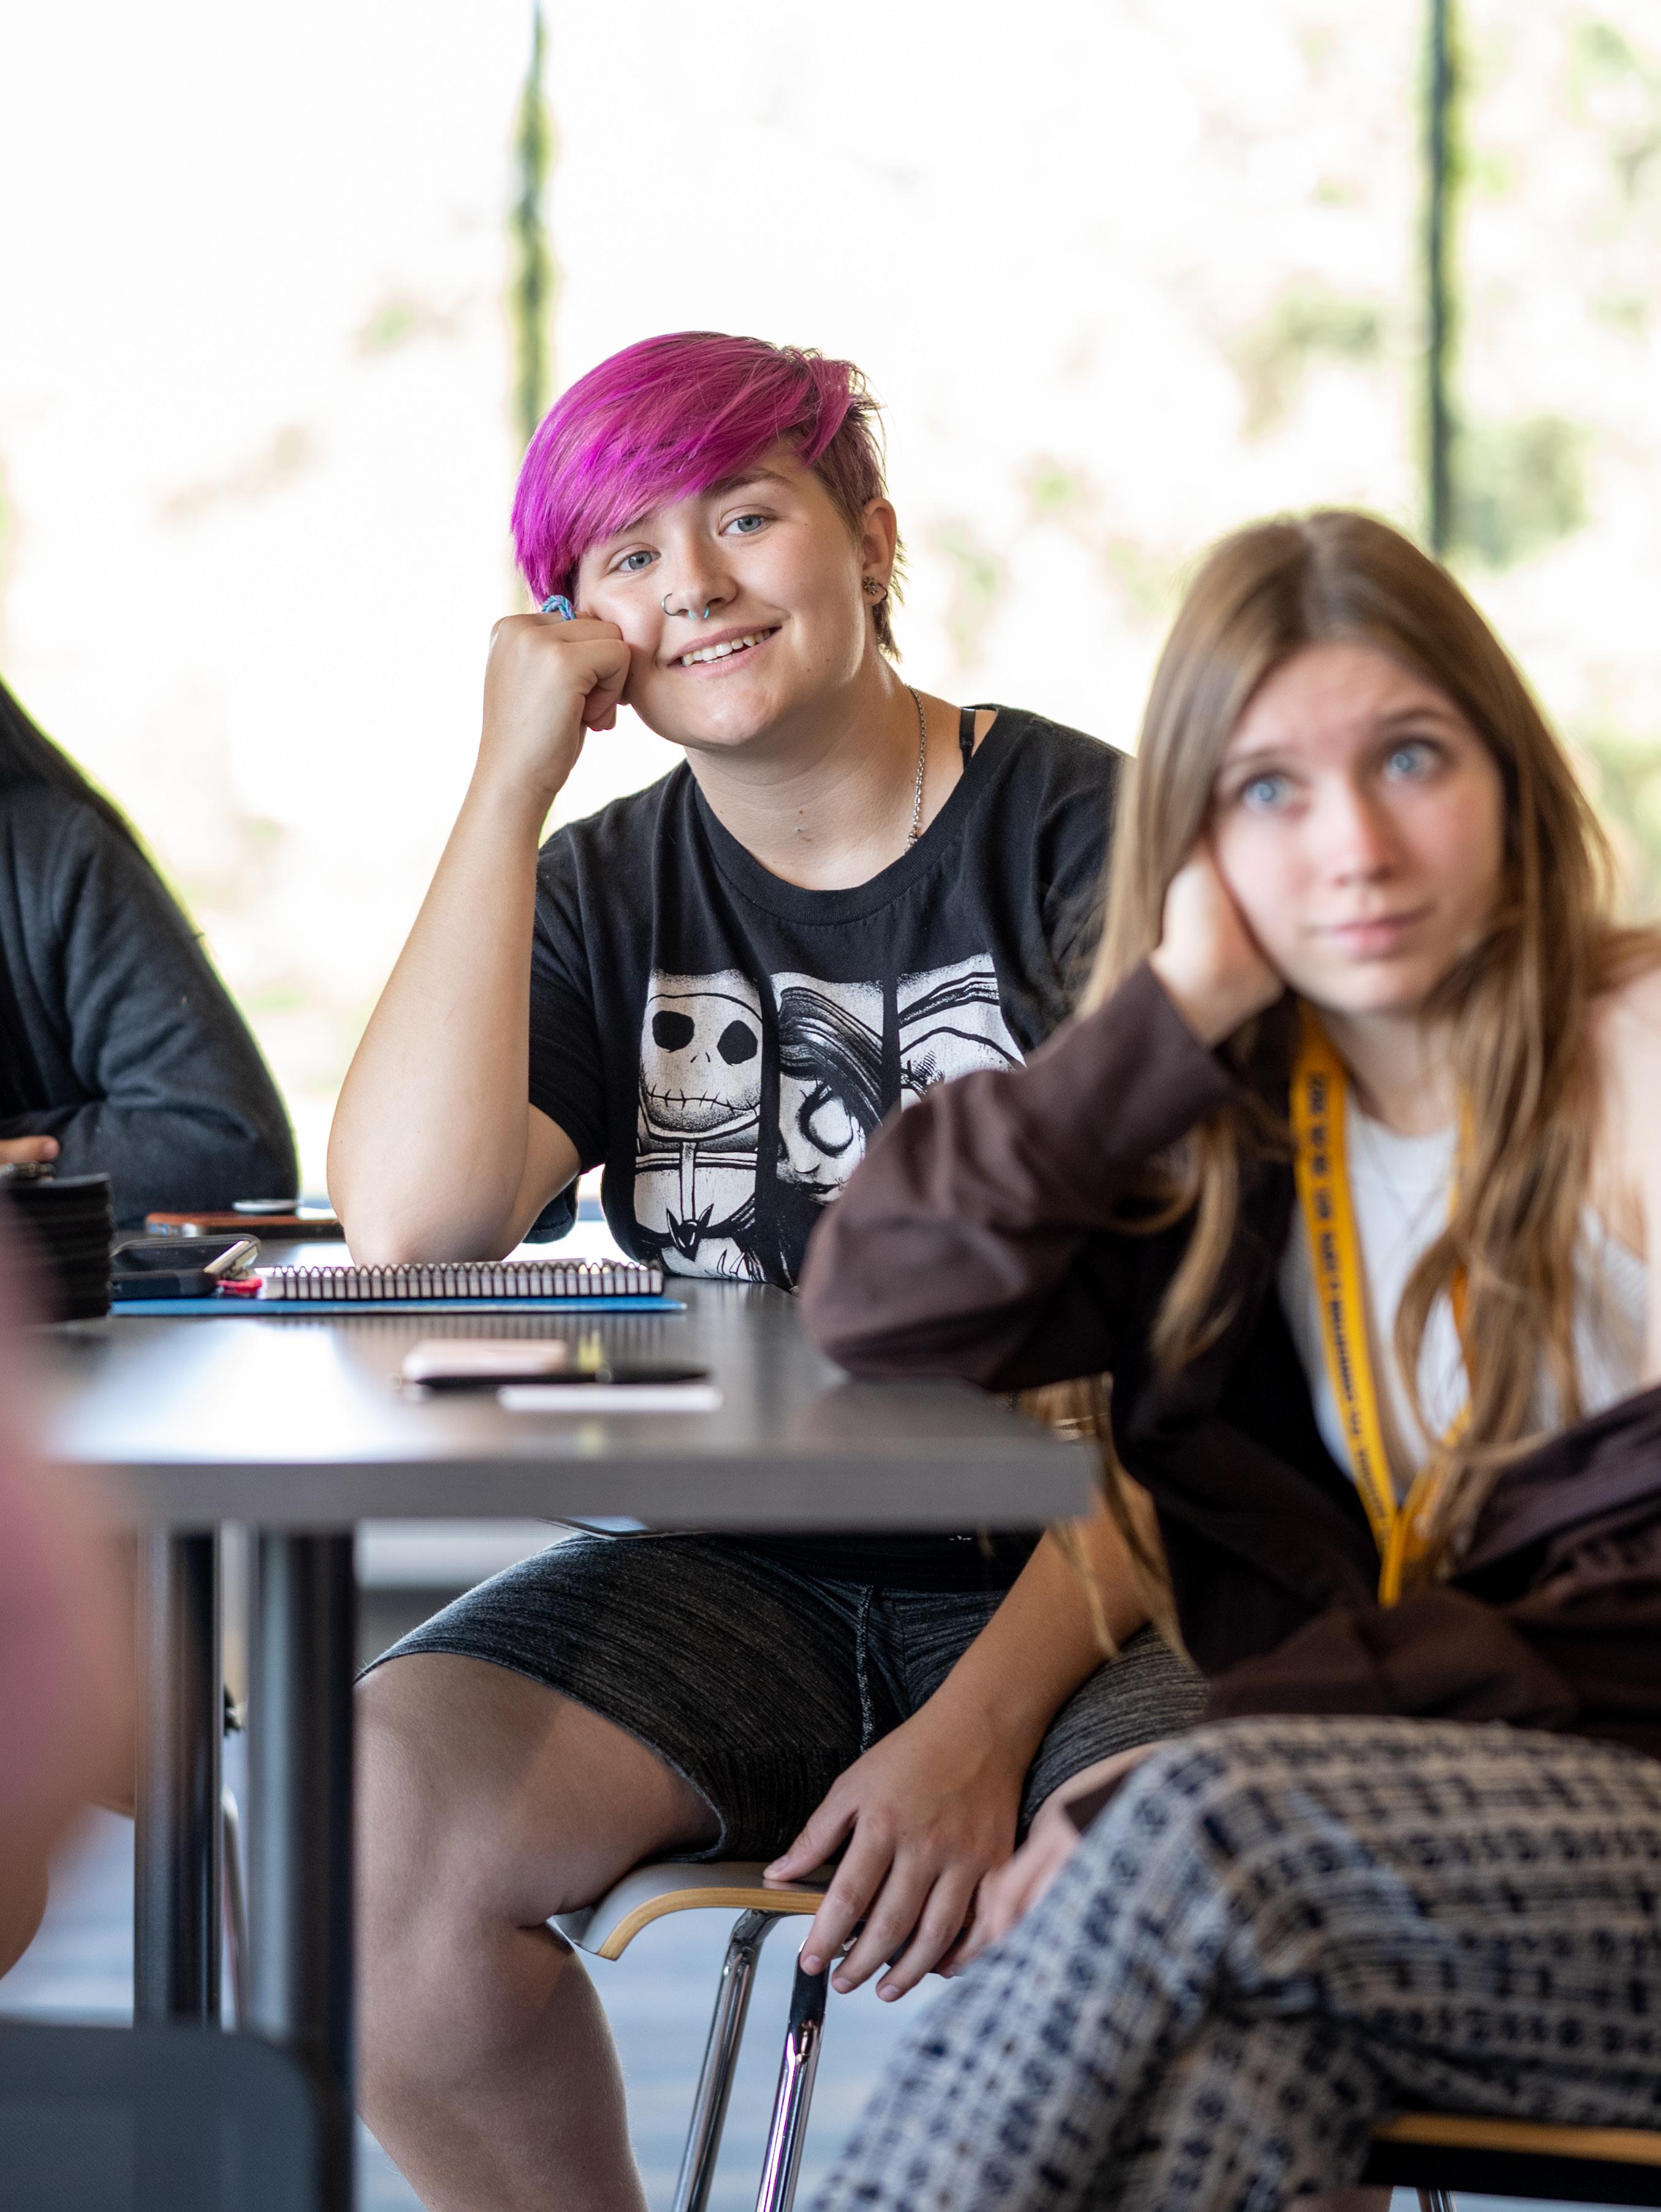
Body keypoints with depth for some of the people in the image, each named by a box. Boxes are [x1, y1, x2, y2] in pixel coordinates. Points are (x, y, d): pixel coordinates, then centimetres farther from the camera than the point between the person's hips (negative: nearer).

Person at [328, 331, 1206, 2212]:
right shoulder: (604, 893, 10)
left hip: (1084, 1585, -3)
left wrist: (979, 1723, -22)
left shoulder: (1099, 847, -4)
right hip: (741, 1582, 4)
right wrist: (509, 782, -5)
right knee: (371, 1814, -23)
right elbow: (408, 1224, -9)